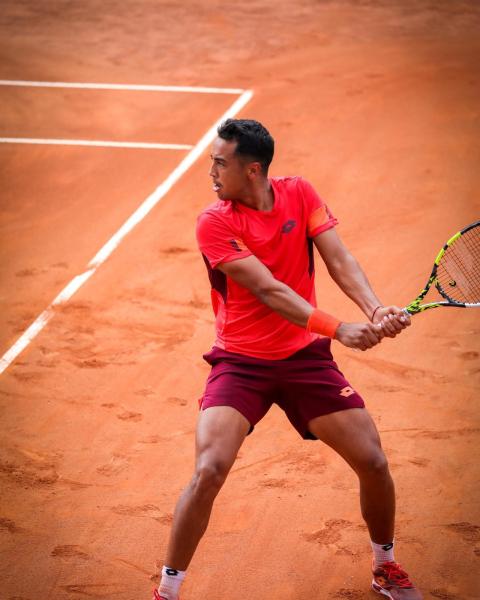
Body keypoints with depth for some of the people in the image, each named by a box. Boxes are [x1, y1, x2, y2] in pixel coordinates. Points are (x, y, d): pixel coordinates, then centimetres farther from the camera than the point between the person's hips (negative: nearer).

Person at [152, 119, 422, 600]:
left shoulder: (300, 194, -2)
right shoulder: (214, 223, -14)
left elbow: (338, 260, -9)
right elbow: (269, 290, -22)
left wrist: (376, 310, -28)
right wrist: (337, 329, -32)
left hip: (305, 356, 3)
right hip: (241, 361, -3)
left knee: (373, 463, 0)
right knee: (209, 470, -22)